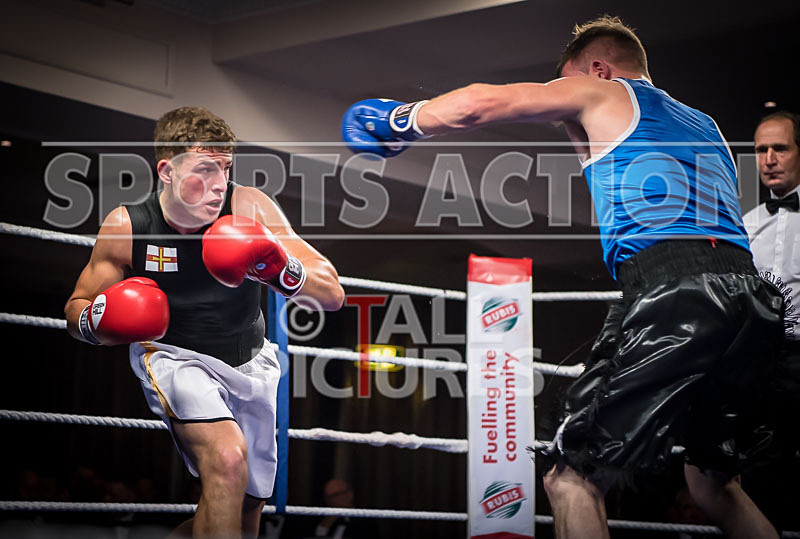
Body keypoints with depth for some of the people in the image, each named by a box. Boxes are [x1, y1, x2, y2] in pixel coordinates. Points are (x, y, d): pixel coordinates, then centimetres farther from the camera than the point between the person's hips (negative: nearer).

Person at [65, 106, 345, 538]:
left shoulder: (249, 208, -17)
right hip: (173, 357, -3)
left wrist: (282, 272, -38)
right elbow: (76, 309, 0)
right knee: (227, 458, -33)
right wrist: (98, 321, -24)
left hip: (250, 361, 3)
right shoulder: (126, 227, -16)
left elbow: (332, 295, -19)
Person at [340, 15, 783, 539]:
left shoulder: (602, 92, 13)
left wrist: (400, 119, 24)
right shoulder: (705, 124, 32)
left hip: (676, 293, -8)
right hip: (752, 299, 8)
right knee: (713, 481, 26)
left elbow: (476, 104, 7)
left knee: (572, 482, -5)